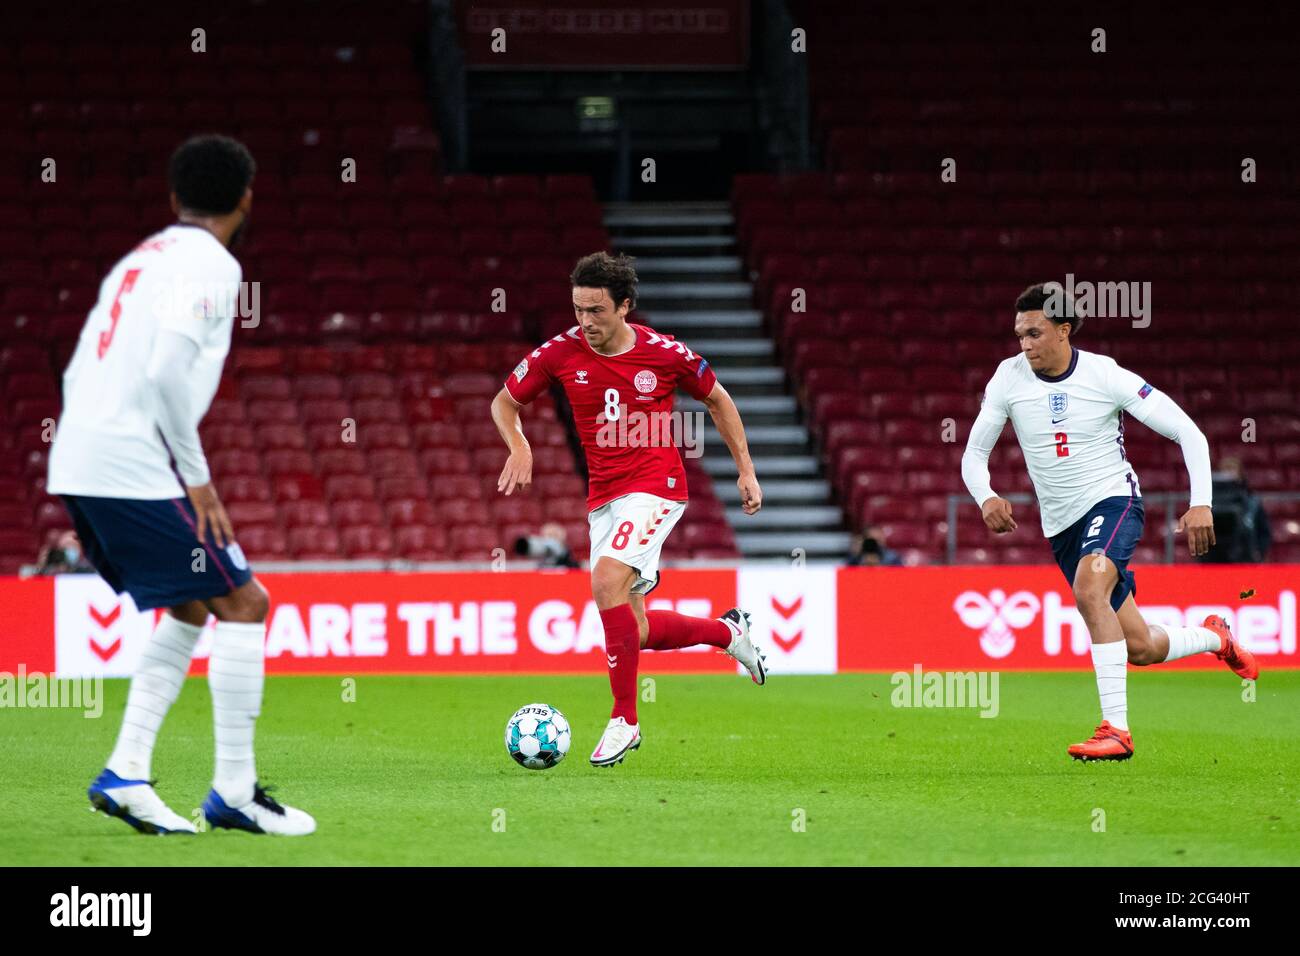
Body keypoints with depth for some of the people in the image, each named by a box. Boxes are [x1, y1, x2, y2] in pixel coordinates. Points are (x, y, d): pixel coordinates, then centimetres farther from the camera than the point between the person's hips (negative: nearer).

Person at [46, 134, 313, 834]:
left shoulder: (139, 260, 21)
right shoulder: (209, 265, -6)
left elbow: (78, 375, 20)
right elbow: (167, 371, -20)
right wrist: (197, 478, -13)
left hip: (75, 463, 9)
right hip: (135, 469, -9)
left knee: (191, 610, 19)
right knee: (243, 604, -1)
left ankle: (125, 772, 11)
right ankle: (234, 792, -1)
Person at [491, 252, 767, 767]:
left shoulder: (664, 353, -9)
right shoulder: (561, 353, -4)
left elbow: (717, 399, 9)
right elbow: (505, 401, 10)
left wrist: (746, 470, 9)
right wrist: (519, 448, -10)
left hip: (656, 487, -5)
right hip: (604, 496, 5)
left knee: (606, 583, -27)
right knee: (636, 631, 5)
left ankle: (624, 719, -18)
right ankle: (728, 631, 34)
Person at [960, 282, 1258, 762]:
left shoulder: (1106, 377, -14)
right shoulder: (1009, 378, -5)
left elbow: (1188, 433, -9)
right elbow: (974, 454, 2)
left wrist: (1201, 504, -21)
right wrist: (987, 498, -20)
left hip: (1113, 499, -5)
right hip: (1062, 524, 5)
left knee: (1088, 590, -35)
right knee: (1140, 649, 6)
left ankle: (1116, 729, -33)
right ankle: (1214, 637, 40)